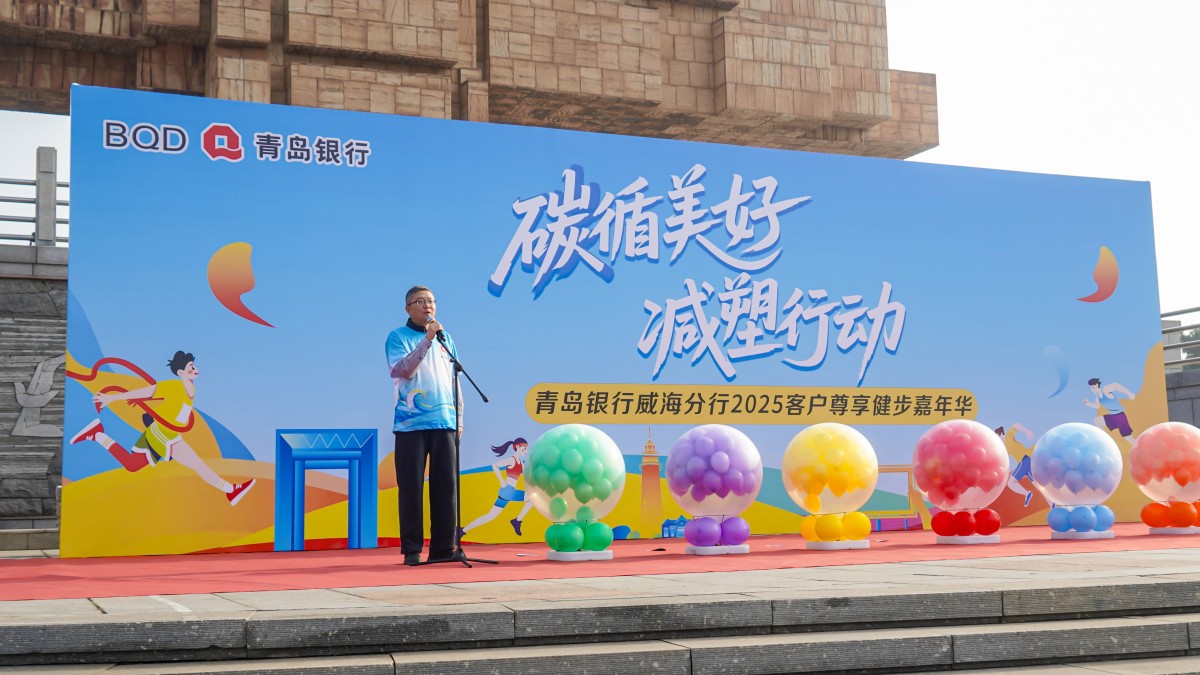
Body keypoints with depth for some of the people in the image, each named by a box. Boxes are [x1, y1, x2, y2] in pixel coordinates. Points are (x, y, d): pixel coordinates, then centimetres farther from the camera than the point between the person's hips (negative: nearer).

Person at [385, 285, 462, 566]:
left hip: (444, 424, 4)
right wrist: (427, 339, -19)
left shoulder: (445, 338, 16)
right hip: (411, 424, -4)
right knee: (411, 487, -3)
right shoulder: (398, 337, 3)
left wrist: (459, 421, 13)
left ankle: (443, 548, 8)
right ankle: (411, 549, 4)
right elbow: (400, 370, -14)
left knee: (446, 486, 2)